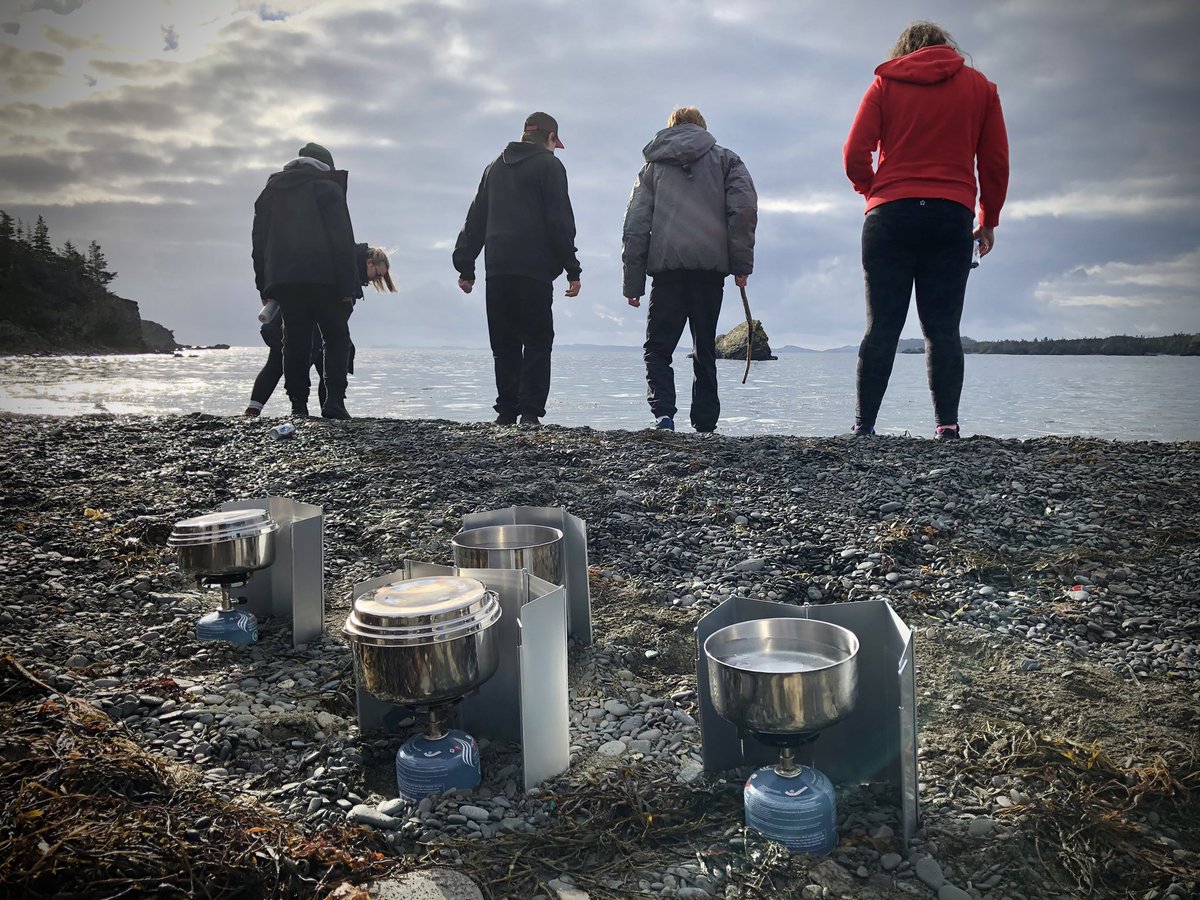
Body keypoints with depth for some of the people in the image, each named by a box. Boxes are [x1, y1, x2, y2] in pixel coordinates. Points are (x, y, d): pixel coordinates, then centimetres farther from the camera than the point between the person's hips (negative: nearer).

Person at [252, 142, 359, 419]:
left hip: (282, 280, 5)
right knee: (336, 338, 3)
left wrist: (265, 287, 16)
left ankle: (298, 405, 1)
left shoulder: (269, 193, 20)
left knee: (295, 342, 7)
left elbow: (259, 243, 17)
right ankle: (334, 401, -11)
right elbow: (342, 240, -8)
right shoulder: (328, 189, 1)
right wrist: (347, 286, -10)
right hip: (323, 279, -5)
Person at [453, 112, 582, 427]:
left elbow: (475, 220, 20)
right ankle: (530, 411, -10)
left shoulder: (495, 166, 22)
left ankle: (506, 412, 6)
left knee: (504, 344, 9)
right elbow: (561, 221, -5)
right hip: (534, 270, -5)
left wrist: (465, 266, 20)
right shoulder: (549, 165, 3)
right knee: (537, 342, -1)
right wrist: (572, 270, -4)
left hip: (497, 270, 5)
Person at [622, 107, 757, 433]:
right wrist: (741, 264, 1)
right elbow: (745, 207, -2)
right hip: (710, 267, 1)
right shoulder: (725, 159, 15)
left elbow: (635, 226, 10)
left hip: (667, 269, 0)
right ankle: (705, 424, 8)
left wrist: (633, 283, 11)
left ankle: (663, 412, -14)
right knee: (705, 350, 9)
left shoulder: (653, 165, 18)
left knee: (657, 348, 6)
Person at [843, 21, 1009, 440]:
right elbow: (996, 163, 10)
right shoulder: (979, 86, 15)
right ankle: (947, 427, -6)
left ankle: (863, 427, -3)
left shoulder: (885, 83, 10)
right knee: (943, 329, 2)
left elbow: (854, 154, 0)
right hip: (952, 218, 1)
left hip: (890, 216, -1)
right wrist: (989, 220, 19)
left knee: (882, 327, 0)